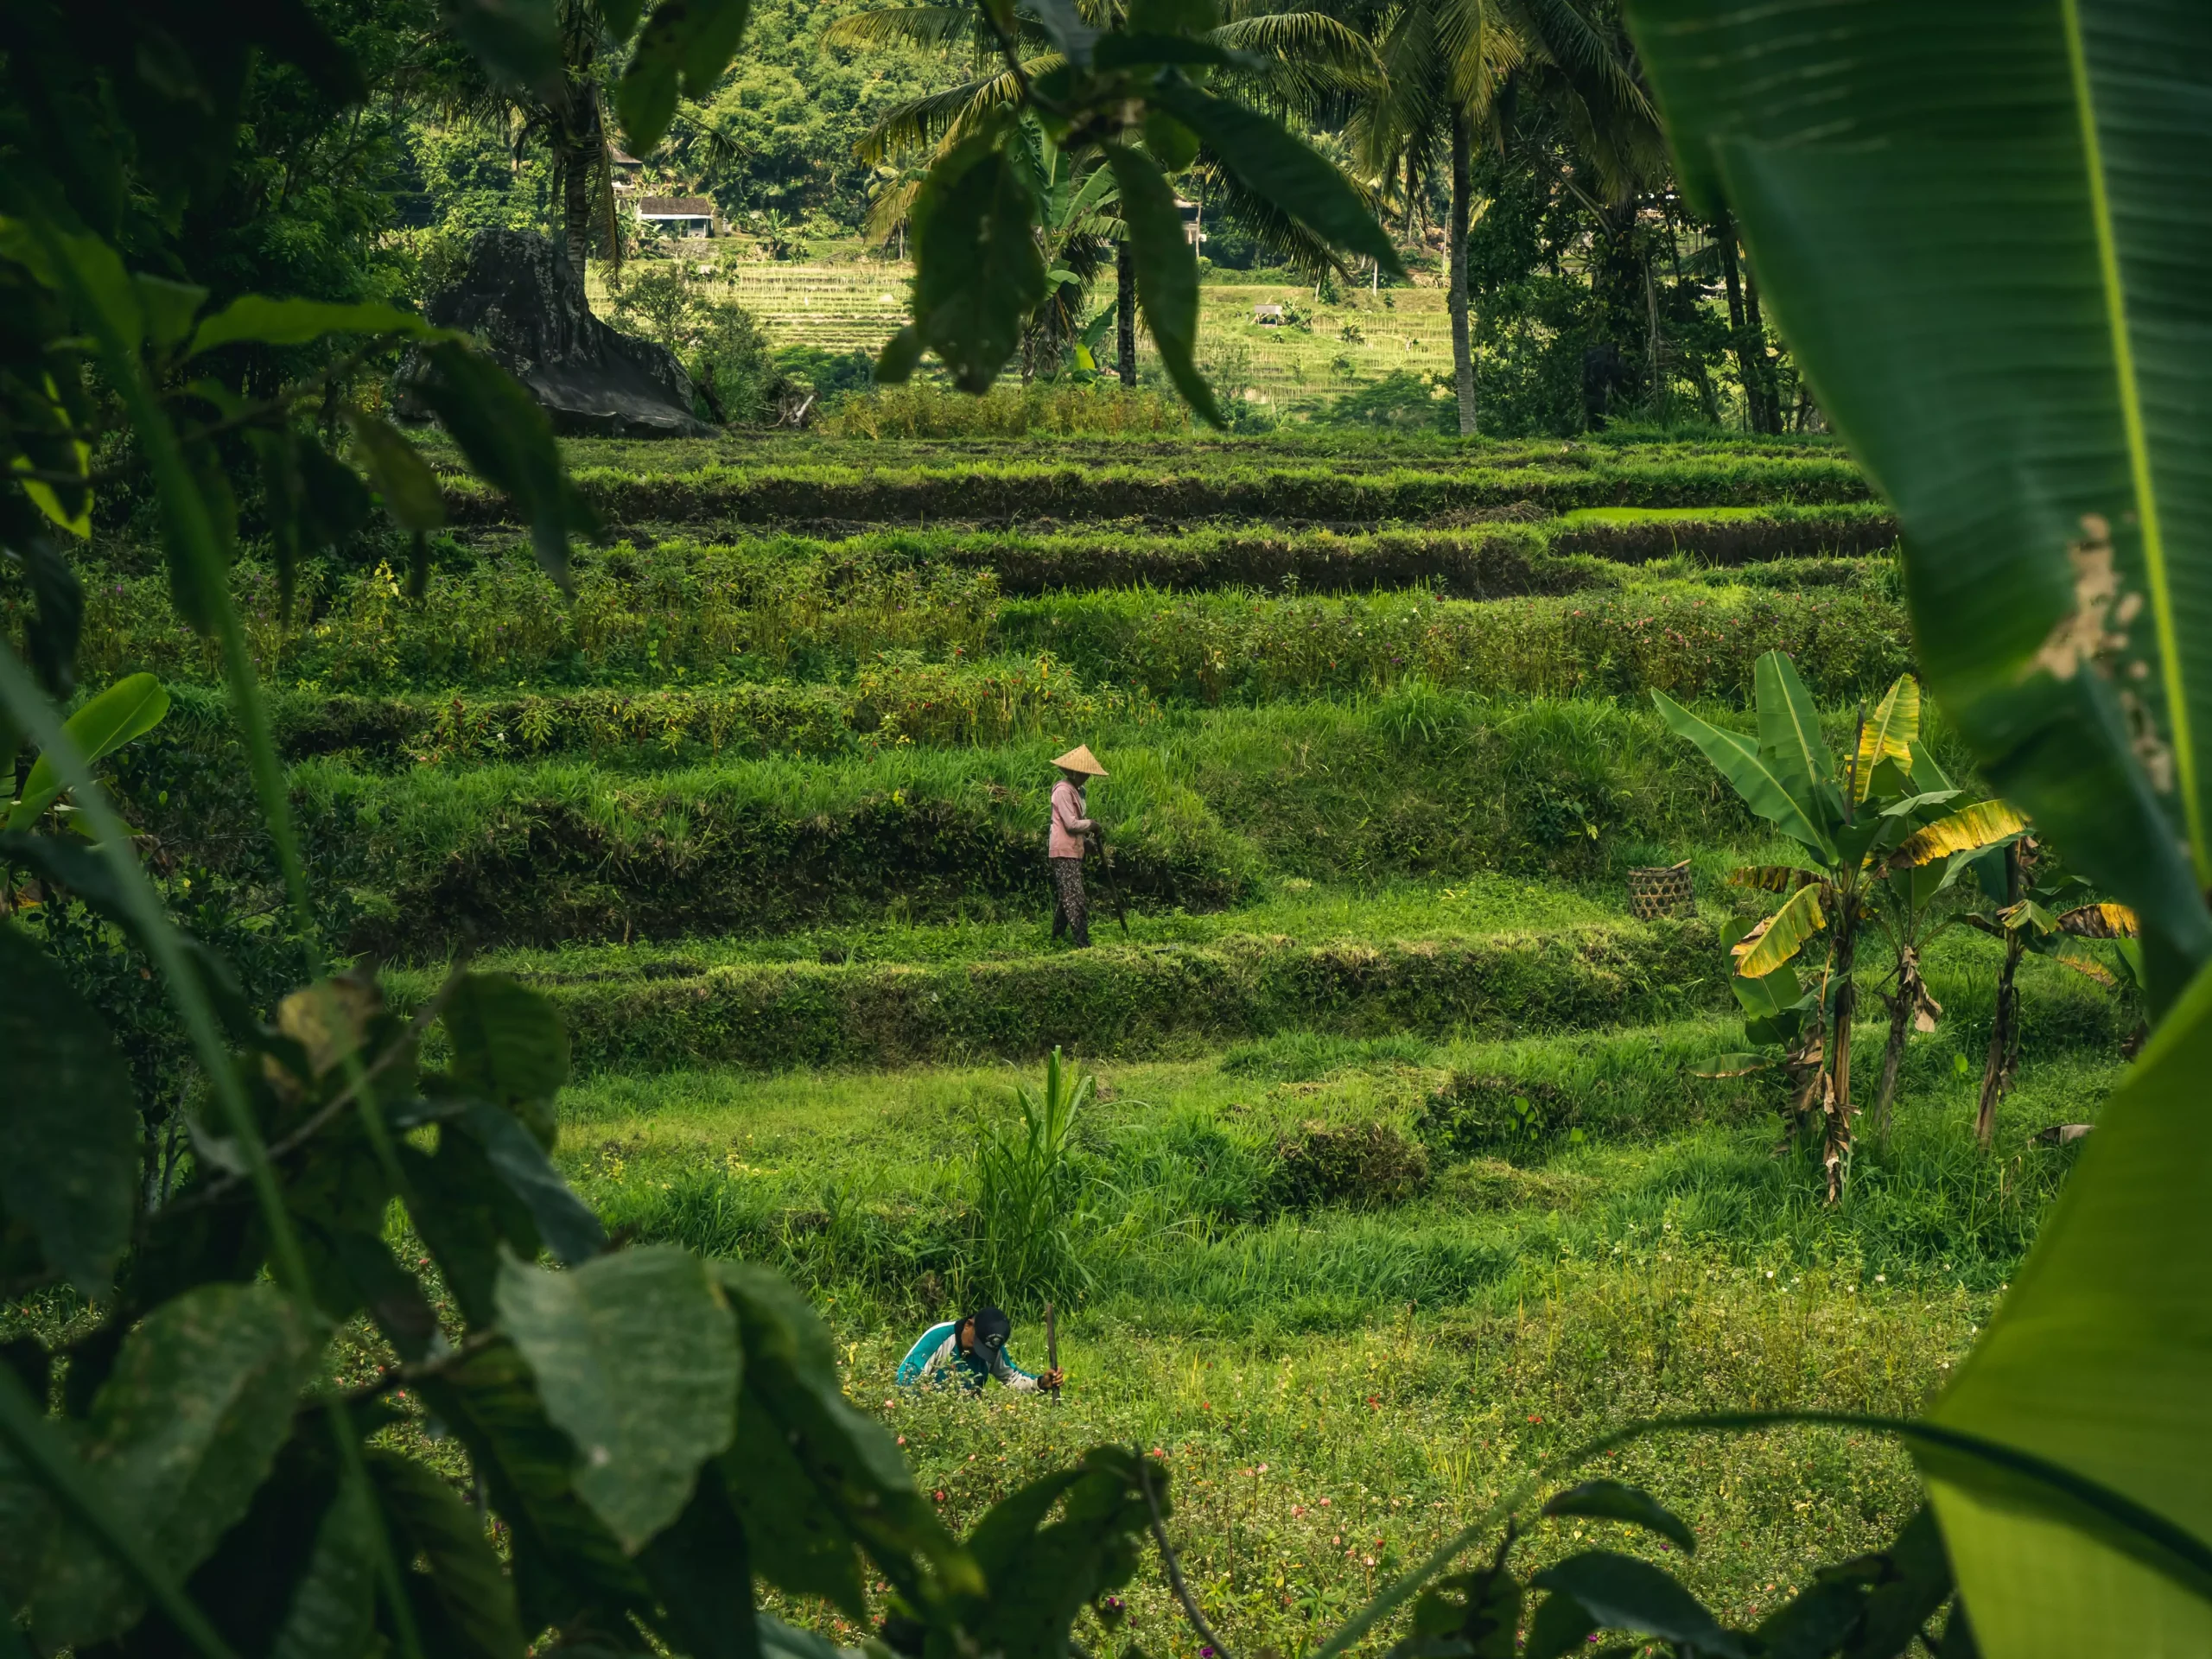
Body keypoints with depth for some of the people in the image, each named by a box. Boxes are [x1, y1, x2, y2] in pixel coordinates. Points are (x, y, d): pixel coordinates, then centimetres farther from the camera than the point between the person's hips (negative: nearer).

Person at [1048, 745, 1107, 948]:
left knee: (1064, 898, 13)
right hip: (1064, 852, -10)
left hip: (1073, 851, 10)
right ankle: (1083, 943, -15)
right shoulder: (1063, 791, -15)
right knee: (1074, 899, -12)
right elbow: (1071, 824, -19)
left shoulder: (1074, 790, 17)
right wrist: (1090, 825, -5)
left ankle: (1056, 938, 19)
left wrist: (1085, 840, 10)